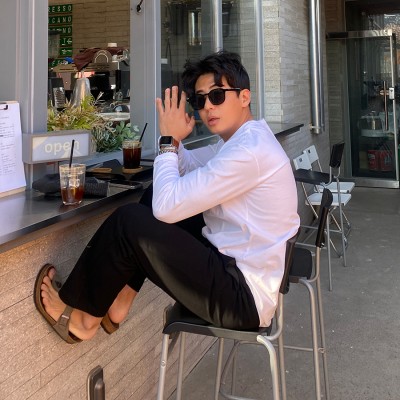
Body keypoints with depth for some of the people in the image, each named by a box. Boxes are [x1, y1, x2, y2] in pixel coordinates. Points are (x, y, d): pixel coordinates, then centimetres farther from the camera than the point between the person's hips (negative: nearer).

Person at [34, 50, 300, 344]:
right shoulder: (248, 138, 9)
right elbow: (187, 166, 19)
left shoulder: (249, 151, -23)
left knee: (128, 222, -12)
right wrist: (173, 136, 0)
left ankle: (84, 315, 10)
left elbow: (167, 207, -23)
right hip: (232, 260, 10)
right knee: (154, 199, 11)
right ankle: (119, 301, 14)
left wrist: (169, 140, -10)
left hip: (244, 297, -10)